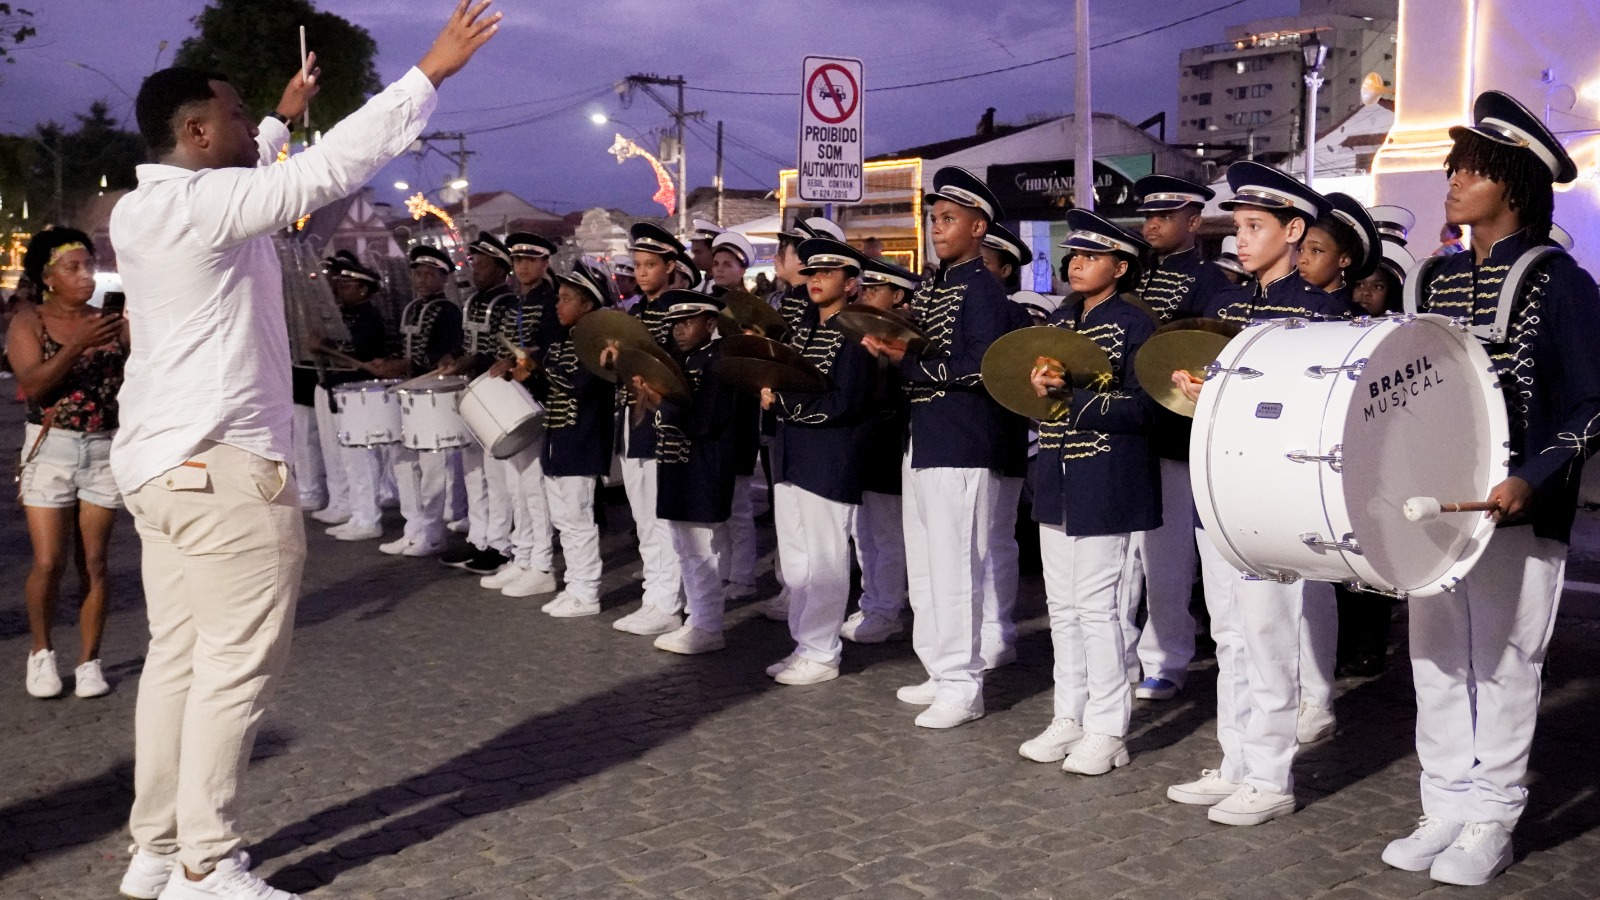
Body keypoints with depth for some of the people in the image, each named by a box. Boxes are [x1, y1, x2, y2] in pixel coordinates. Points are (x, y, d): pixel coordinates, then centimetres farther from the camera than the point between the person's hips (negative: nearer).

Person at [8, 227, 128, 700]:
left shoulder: (111, 322, 5)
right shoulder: (29, 321, -1)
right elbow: (31, 384, -14)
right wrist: (77, 346, -27)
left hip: (104, 450, 2)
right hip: (50, 449, -2)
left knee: (93, 562, 3)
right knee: (49, 562, -5)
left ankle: (89, 661, 11)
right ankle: (41, 652, 17)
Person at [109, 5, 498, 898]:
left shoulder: (148, 207, 13)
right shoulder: (198, 204, -15)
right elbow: (329, 170, -22)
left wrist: (285, 118, 43)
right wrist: (430, 73, -19)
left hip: (166, 463, 10)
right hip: (224, 467, -10)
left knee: (179, 657, 12)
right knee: (237, 666, -4)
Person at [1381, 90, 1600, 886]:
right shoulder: (1437, 278, 10)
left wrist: (1531, 478, -19)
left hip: (1515, 506, -6)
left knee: (1502, 663, 2)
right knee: (1436, 659, 9)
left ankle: (1491, 822, 13)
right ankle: (1445, 810, 20)